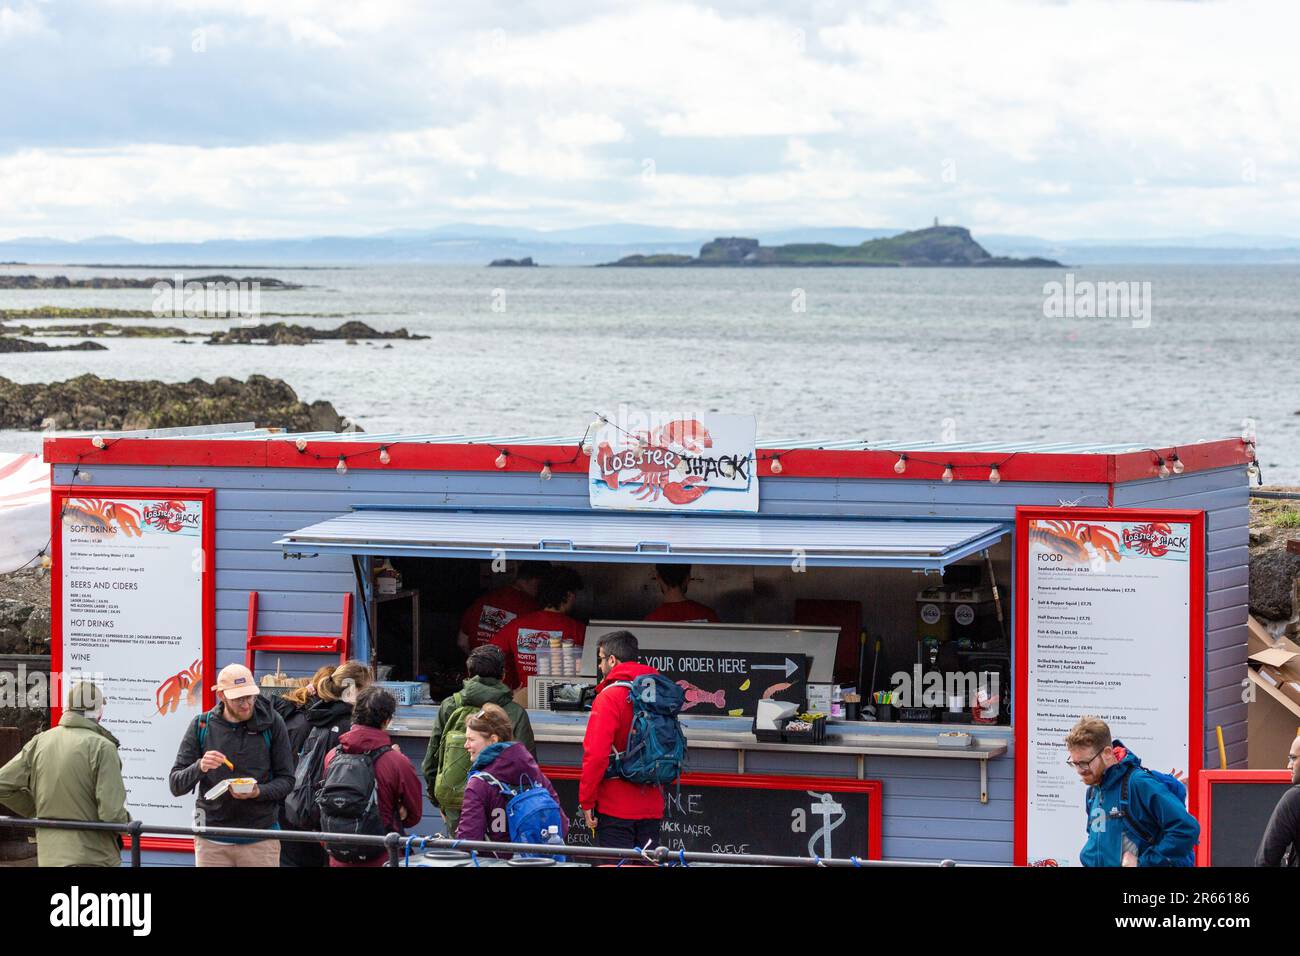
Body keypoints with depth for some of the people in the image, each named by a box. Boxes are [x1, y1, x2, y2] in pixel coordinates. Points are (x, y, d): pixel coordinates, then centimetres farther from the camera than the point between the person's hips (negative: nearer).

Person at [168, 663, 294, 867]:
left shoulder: (271, 723, -1)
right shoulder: (201, 726, 2)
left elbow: (286, 780, 2)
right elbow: (176, 785, 1)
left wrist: (257, 792, -19)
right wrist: (200, 767, -21)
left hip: (261, 841, -1)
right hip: (211, 842, 1)